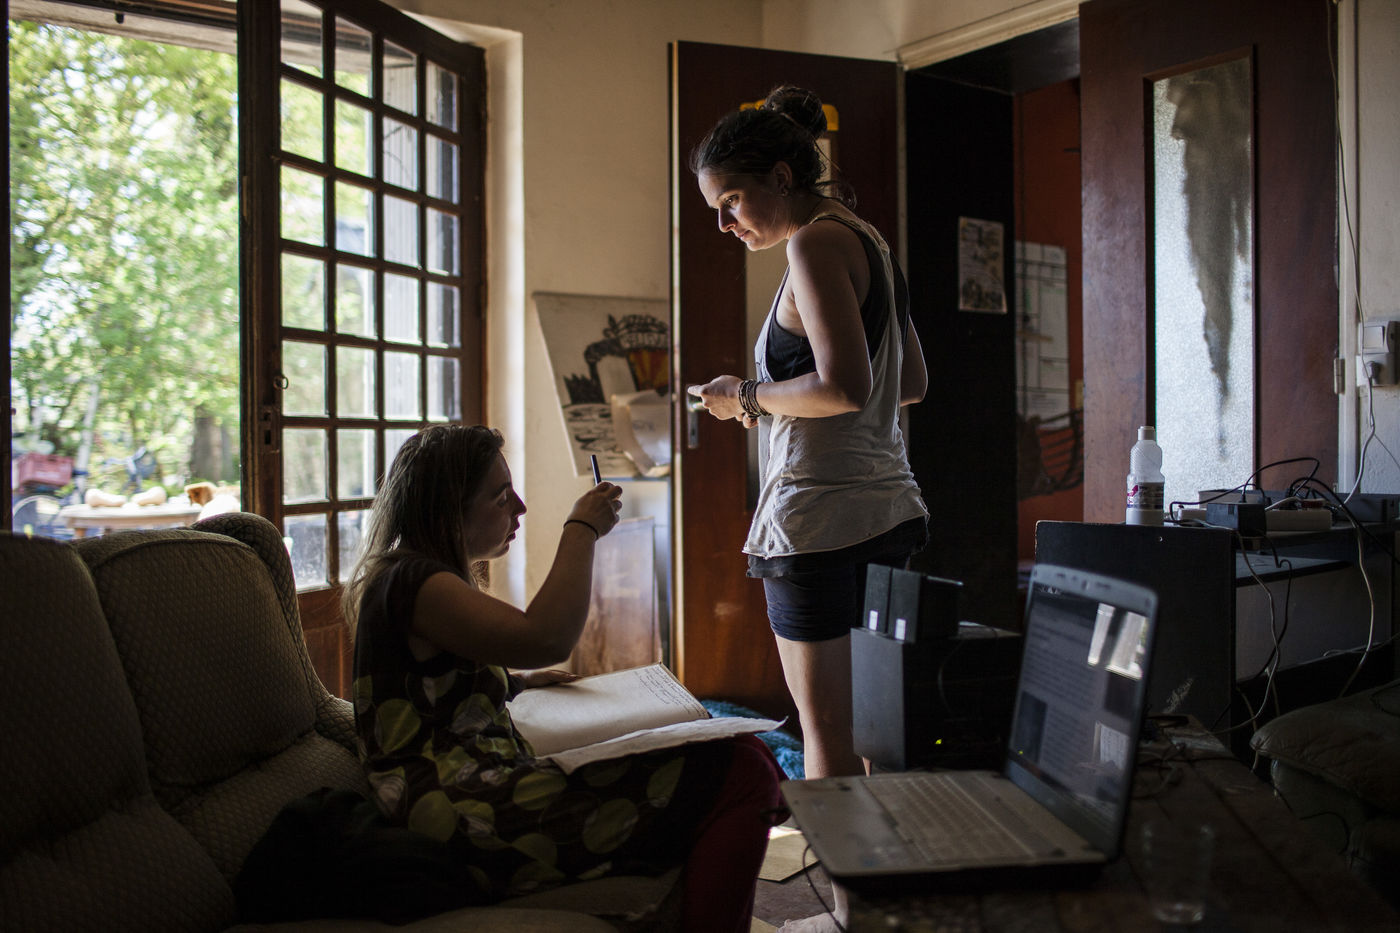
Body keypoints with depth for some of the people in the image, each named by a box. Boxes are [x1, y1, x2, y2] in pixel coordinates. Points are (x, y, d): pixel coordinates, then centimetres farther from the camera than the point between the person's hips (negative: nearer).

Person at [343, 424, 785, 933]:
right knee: (743, 771, -18)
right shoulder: (409, 580, -11)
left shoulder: (429, 577, 21)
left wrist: (515, 678, 19)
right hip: (473, 822, -11)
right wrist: (582, 529, -12)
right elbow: (545, 639, -26)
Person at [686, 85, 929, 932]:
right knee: (852, 717, 15)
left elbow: (842, 387, -22)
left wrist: (751, 399, -6)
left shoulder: (817, 241, -11)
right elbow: (914, 381, 20)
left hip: (821, 507, -9)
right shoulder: (868, 240, 16)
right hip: (880, 501, 9)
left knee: (825, 723, 2)